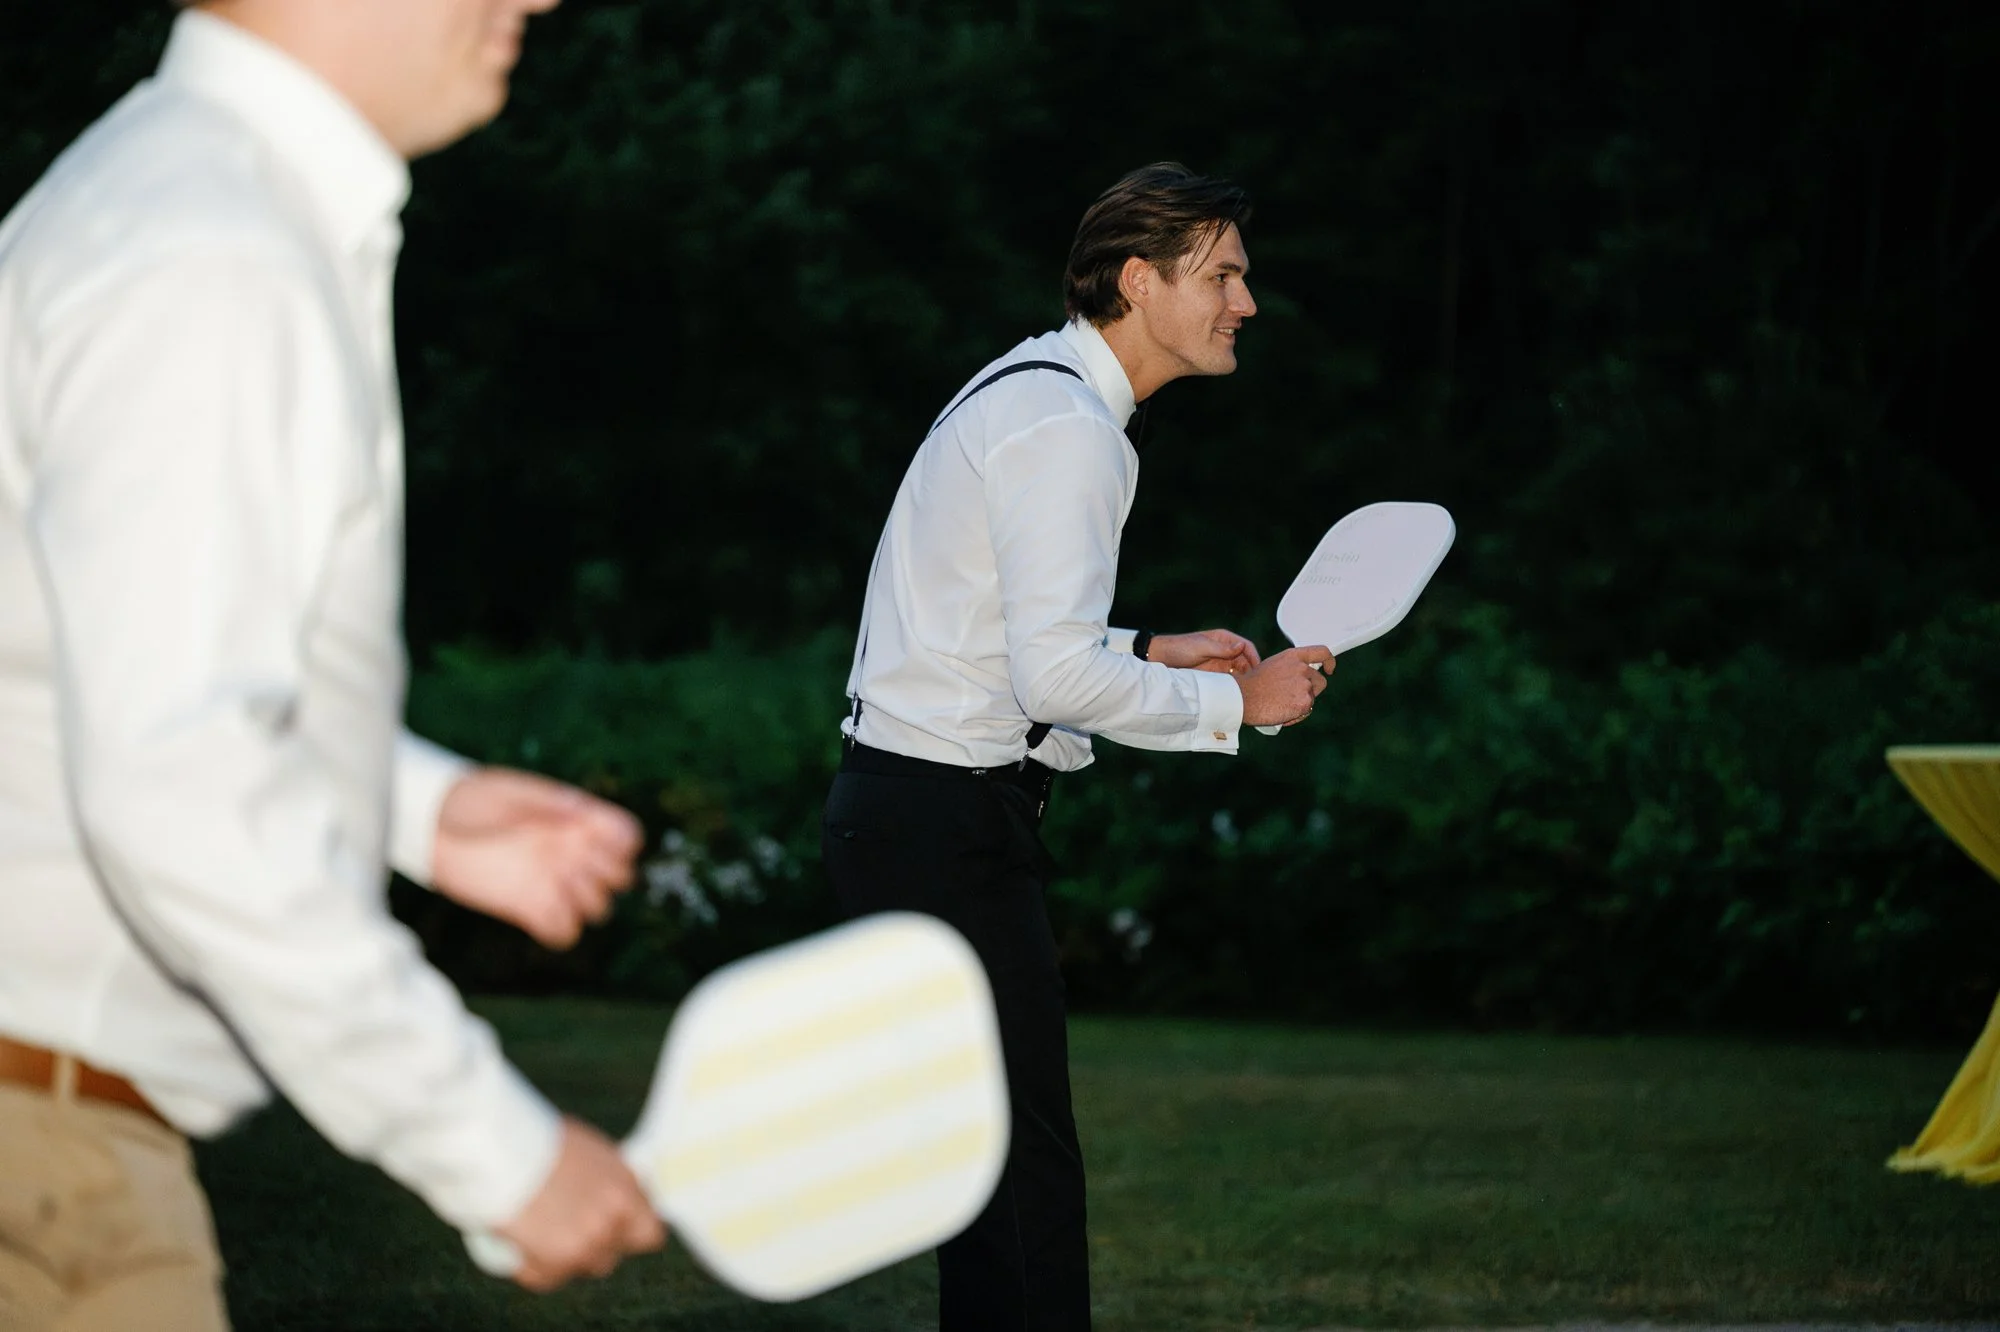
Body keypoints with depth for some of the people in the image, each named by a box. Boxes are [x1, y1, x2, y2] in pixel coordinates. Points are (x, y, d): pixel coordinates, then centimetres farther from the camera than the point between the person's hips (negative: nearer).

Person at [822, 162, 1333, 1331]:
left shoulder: (1032, 393, 18)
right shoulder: (1069, 430, -15)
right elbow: (1055, 674, -22)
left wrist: (1151, 654, 15)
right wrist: (1233, 701, -11)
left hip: (919, 806, 11)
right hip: (949, 818, -11)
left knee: (1007, 1148, 11)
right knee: (1025, 1160, -12)